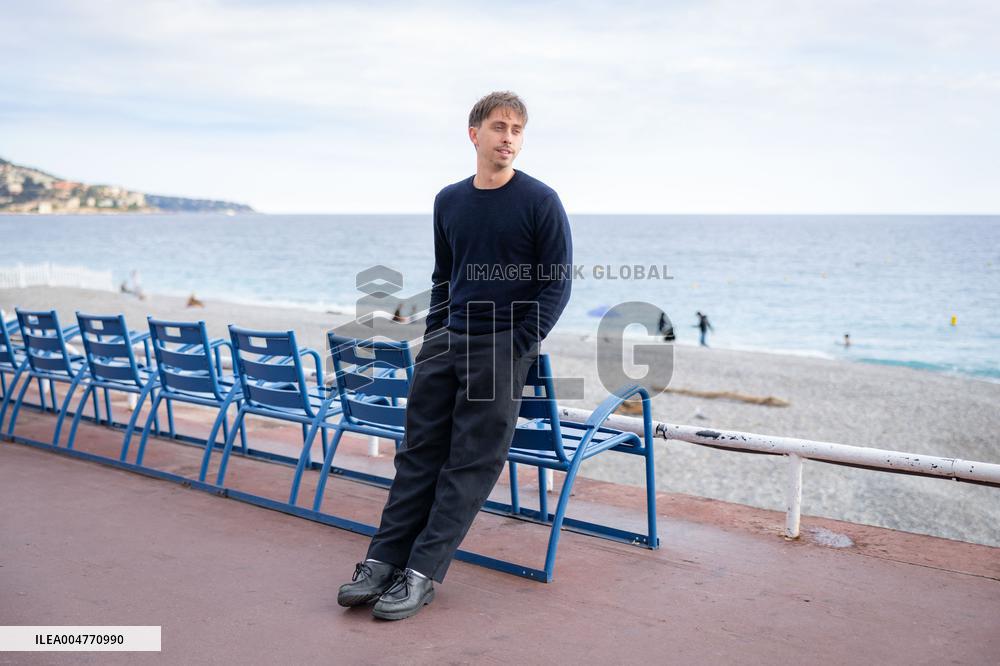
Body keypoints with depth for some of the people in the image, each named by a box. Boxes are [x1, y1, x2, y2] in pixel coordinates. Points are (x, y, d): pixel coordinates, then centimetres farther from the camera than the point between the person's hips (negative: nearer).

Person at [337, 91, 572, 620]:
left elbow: (557, 283, -5)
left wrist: (516, 350, -11)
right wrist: (434, 335, 9)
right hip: (446, 341, 5)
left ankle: (422, 573, -3)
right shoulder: (449, 201, 12)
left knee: (471, 464, -6)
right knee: (419, 452, 3)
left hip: (504, 347, -5)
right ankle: (384, 559, 7)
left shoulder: (540, 201, -4)